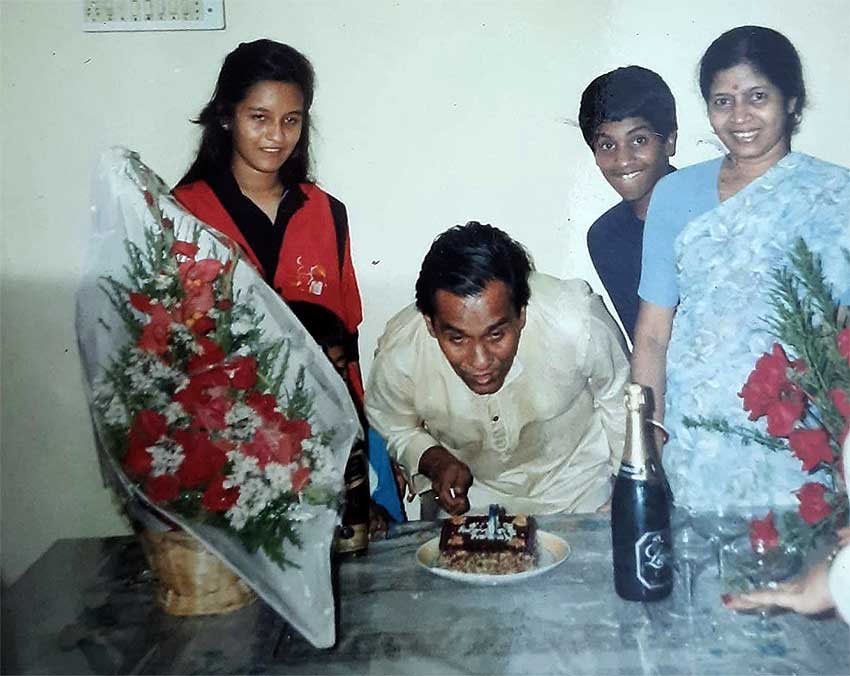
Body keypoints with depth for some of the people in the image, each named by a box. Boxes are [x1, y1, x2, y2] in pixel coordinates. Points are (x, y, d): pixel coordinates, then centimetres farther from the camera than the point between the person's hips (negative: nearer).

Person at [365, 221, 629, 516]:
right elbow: (396, 429, -2)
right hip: (469, 486, 1)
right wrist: (436, 462, -20)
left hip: (578, 488, -1)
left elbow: (617, 401, -7)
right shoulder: (398, 356, -26)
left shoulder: (580, 324, -30)